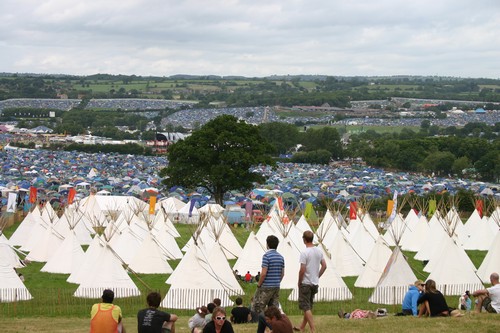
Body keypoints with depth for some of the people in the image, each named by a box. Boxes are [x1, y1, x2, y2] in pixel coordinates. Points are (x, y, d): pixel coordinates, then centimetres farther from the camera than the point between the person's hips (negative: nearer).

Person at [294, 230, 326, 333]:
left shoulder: (304, 253, -18)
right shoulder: (319, 251, 4)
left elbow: (302, 269, -20)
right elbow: (324, 266, 9)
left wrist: (299, 282, -7)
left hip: (306, 283, -7)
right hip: (315, 283, 7)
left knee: (306, 307, -4)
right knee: (309, 306, 17)